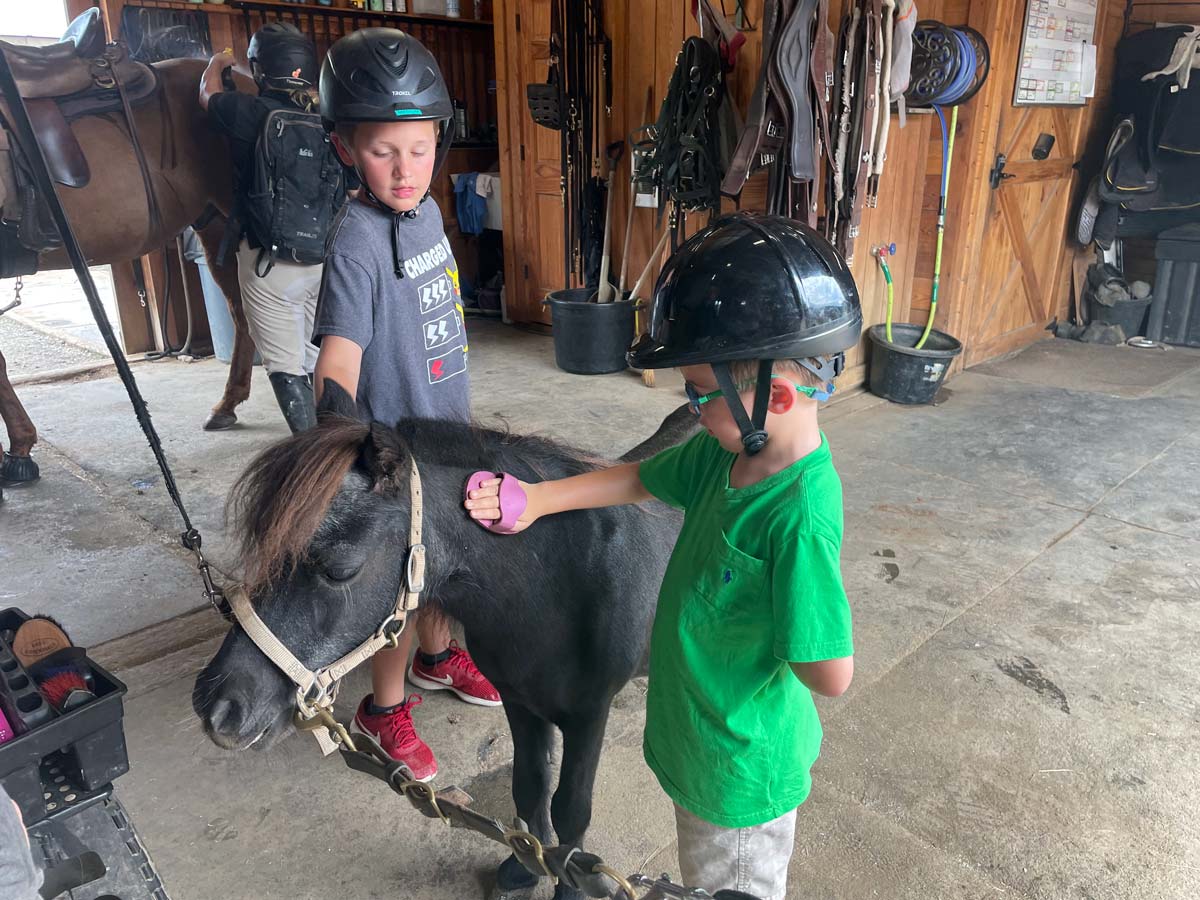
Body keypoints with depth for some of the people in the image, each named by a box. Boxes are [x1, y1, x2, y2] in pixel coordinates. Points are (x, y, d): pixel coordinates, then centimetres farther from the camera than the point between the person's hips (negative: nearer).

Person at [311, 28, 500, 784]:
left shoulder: (427, 213, 1)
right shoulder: (358, 244, -23)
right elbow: (338, 361, -31)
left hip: (449, 430, 8)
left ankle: (437, 657, 48)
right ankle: (386, 707, 31)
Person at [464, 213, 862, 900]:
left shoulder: (800, 516, -35)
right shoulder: (730, 450, -11)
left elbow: (832, 674, -32)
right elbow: (643, 480, 4)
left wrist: (752, 641, -15)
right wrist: (535, 499, 1)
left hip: (742, 768, -7)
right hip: (701, 737, 7)